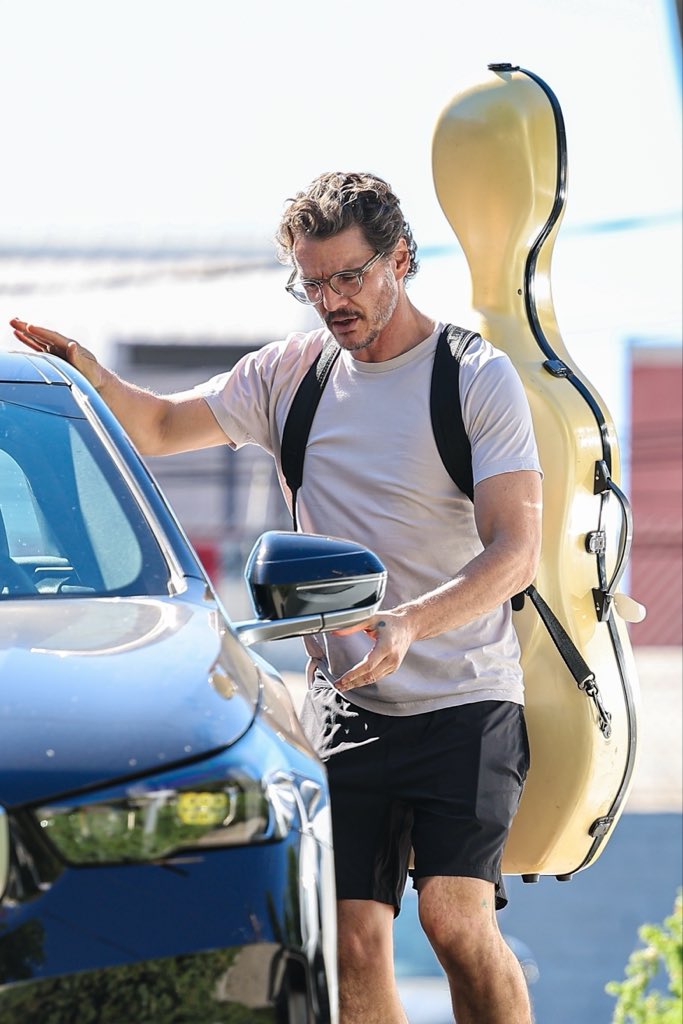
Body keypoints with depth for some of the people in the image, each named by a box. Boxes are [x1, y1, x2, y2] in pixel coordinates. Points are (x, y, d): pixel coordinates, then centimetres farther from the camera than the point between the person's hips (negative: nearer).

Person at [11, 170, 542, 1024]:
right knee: (351, 938, -5)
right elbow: (161, 427, 21)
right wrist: (91, 377, -1)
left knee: (455, 919, -19)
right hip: (346, 705, 4)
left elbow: (515, 552, -14)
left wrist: (411, 621, -31)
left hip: (466, 701, -4)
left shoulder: (479, 377, -4)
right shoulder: (292, 374, 10)